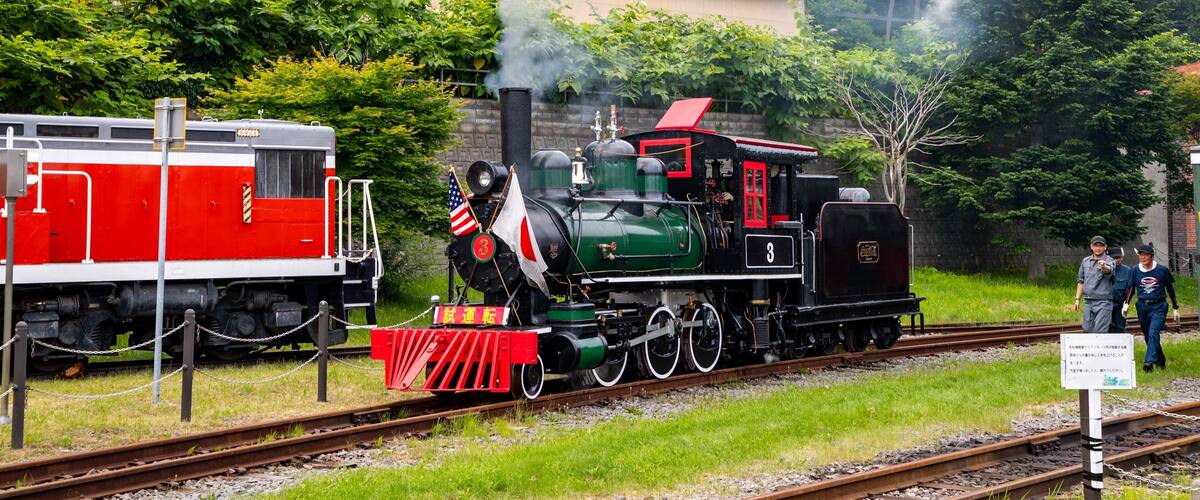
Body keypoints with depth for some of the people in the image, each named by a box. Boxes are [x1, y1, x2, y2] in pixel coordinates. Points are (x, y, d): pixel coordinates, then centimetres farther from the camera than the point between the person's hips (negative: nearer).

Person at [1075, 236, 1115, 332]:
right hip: (1088, 302, 5)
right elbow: (1081, 281, 18)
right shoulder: (1085, 261, 13)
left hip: (1103, 302, -5)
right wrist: (1077, 299, 12)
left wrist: (1104, 266, -50)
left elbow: (1109, 271, -27)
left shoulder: (1108, 261, -3)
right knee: (1087, 330, 7)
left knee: (1100, 332, -10)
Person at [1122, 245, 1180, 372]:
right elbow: (1131, 288, 12)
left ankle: (1149, 361, -27)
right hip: (1142, 307, 3)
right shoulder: (1135, 270, 2)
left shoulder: (1162, 270, -2)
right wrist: (1126, 303, -3)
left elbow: (1170, 289, 8)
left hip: (1158, 307, -3)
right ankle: (1161, 361, 26)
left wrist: (1176, 308, 12)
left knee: (1153, 334, -19)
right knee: (1148, 336, 9)